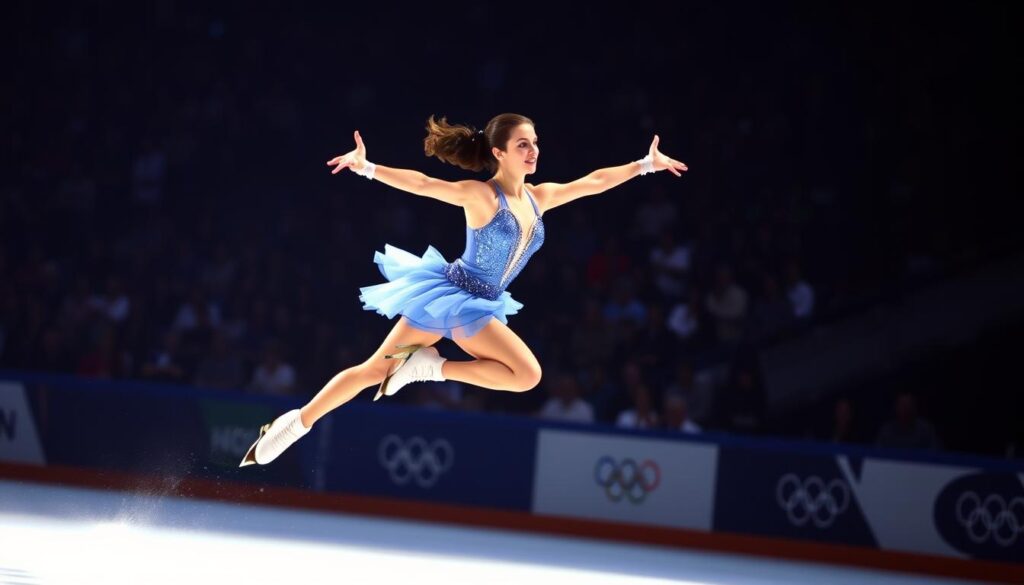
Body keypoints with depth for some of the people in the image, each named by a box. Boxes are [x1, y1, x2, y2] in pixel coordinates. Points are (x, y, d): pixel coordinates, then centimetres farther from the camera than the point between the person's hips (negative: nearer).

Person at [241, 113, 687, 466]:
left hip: (477, 305, 7)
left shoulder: (538, 198, 7)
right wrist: (367, 168, -35)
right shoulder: (480, 196, -15)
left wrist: (644, 164, 14)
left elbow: (592, 182, 14)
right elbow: (422, 184, -24)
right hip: (447, 294, -7)